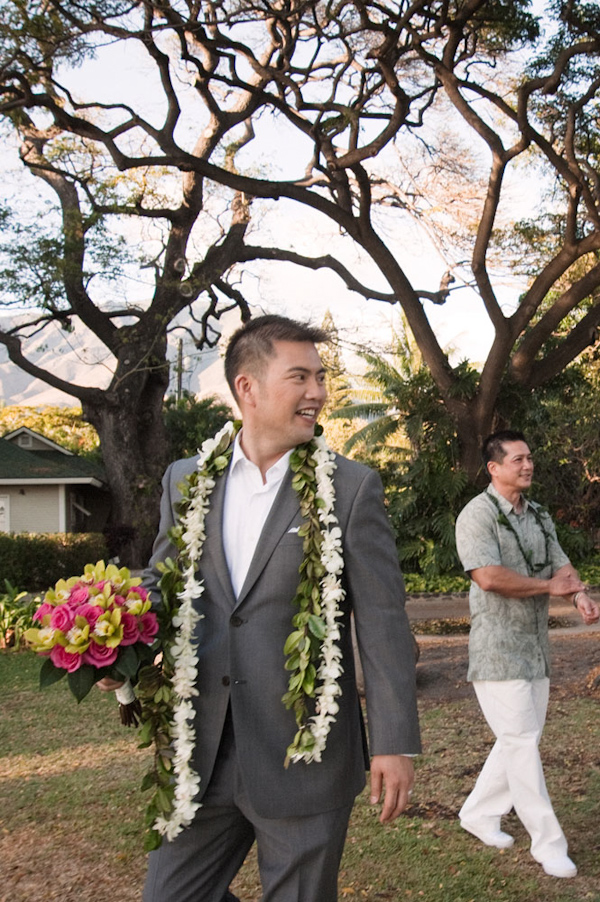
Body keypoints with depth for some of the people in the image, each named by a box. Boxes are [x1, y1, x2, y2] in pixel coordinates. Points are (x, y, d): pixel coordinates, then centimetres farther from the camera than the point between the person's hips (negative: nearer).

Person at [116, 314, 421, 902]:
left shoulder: (351, 488, -5)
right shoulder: (186, 479, 5)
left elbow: (383, 622, -5)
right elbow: (160, 581, 16)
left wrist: (394, 743, -7)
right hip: (201, 757, 4)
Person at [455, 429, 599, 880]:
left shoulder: (539, 516, 13)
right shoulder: (478, 514, -13)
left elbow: (561, 566, 8)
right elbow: (489, 576, -25)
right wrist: (549, 586, -14)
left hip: (536, 645, 8)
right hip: (497, 648, -8)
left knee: (521, 738, 13)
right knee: (522, 742, -3)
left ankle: (479, 813, 30)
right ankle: (548, 842, 7)